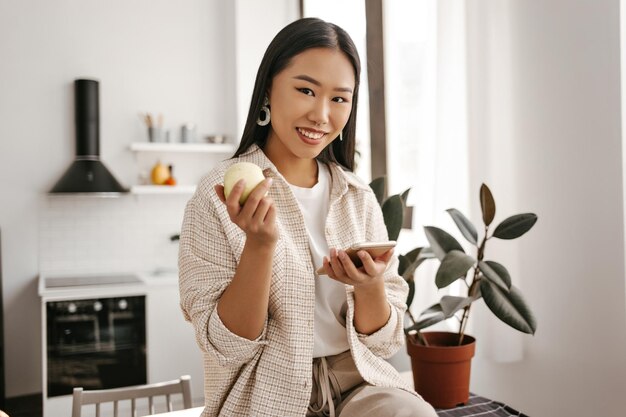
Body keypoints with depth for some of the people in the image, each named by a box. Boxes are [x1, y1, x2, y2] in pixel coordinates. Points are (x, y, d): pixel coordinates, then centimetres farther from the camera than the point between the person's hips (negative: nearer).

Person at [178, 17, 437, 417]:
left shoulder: (360, 199, 3)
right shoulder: (218, 196, -8)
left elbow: (384, 341, 3)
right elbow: (227, 347, -10)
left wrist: (370, 286, -18)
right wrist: (259, 245, -24)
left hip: (358, 380, 4)